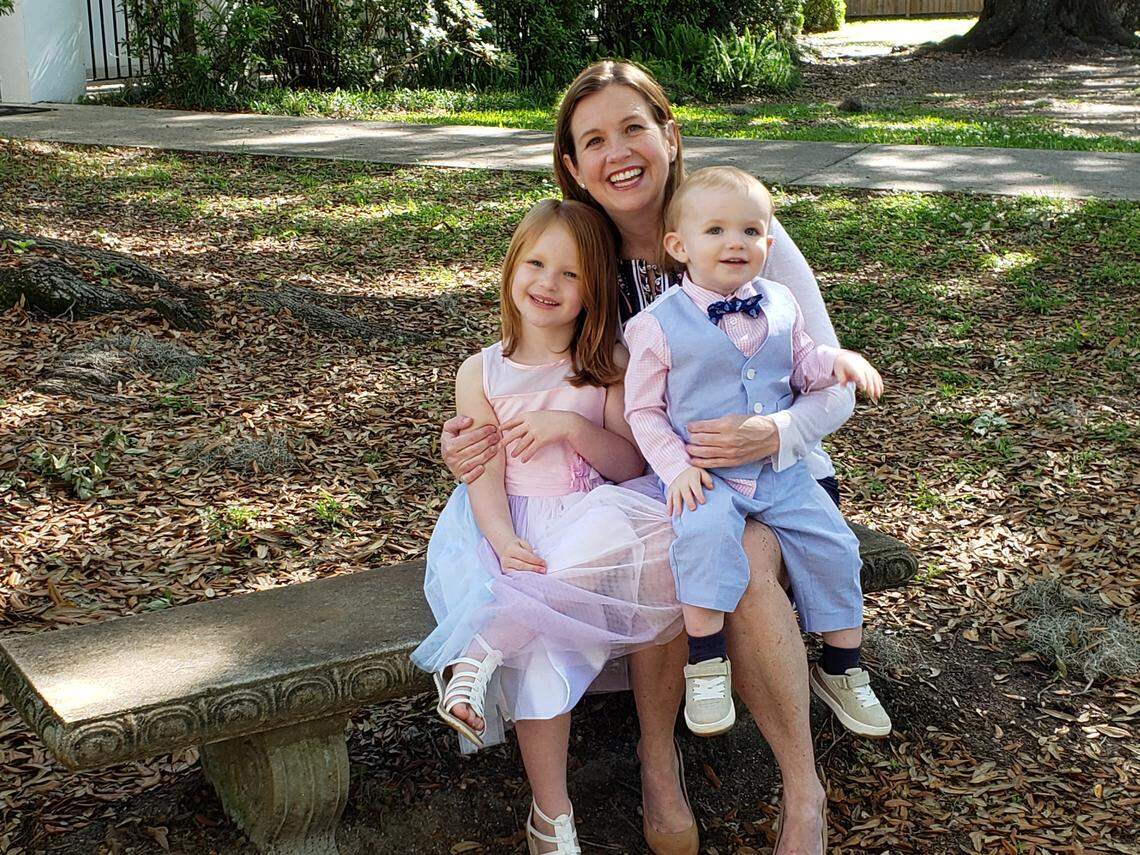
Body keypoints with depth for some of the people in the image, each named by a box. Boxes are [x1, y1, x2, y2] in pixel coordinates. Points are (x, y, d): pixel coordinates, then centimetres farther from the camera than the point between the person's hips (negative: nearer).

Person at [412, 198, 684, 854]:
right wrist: (505, 543, -22)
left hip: (591, 515, 1)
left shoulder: (610, 367, 6)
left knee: (613, 530, -36)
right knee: (541, 639, -28)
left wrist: (571, 426, -16)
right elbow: (486, 473, -3)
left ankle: (482, 652, -28)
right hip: (510, 525, -1)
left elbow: (631, 464, 1)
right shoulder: (482, 372, 5)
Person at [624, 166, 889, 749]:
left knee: (831, 543, -3)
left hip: (779, 468, 5)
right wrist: (676, 467, -15)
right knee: (704, 536, -33)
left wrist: (840, 362, -1)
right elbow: (643, 410, -3)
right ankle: (706, 662, -20)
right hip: (704, 476, -4)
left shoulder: (779, 307, 5)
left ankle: (841, 666, 17)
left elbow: (800, 366, 20)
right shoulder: (659, 325, -7)